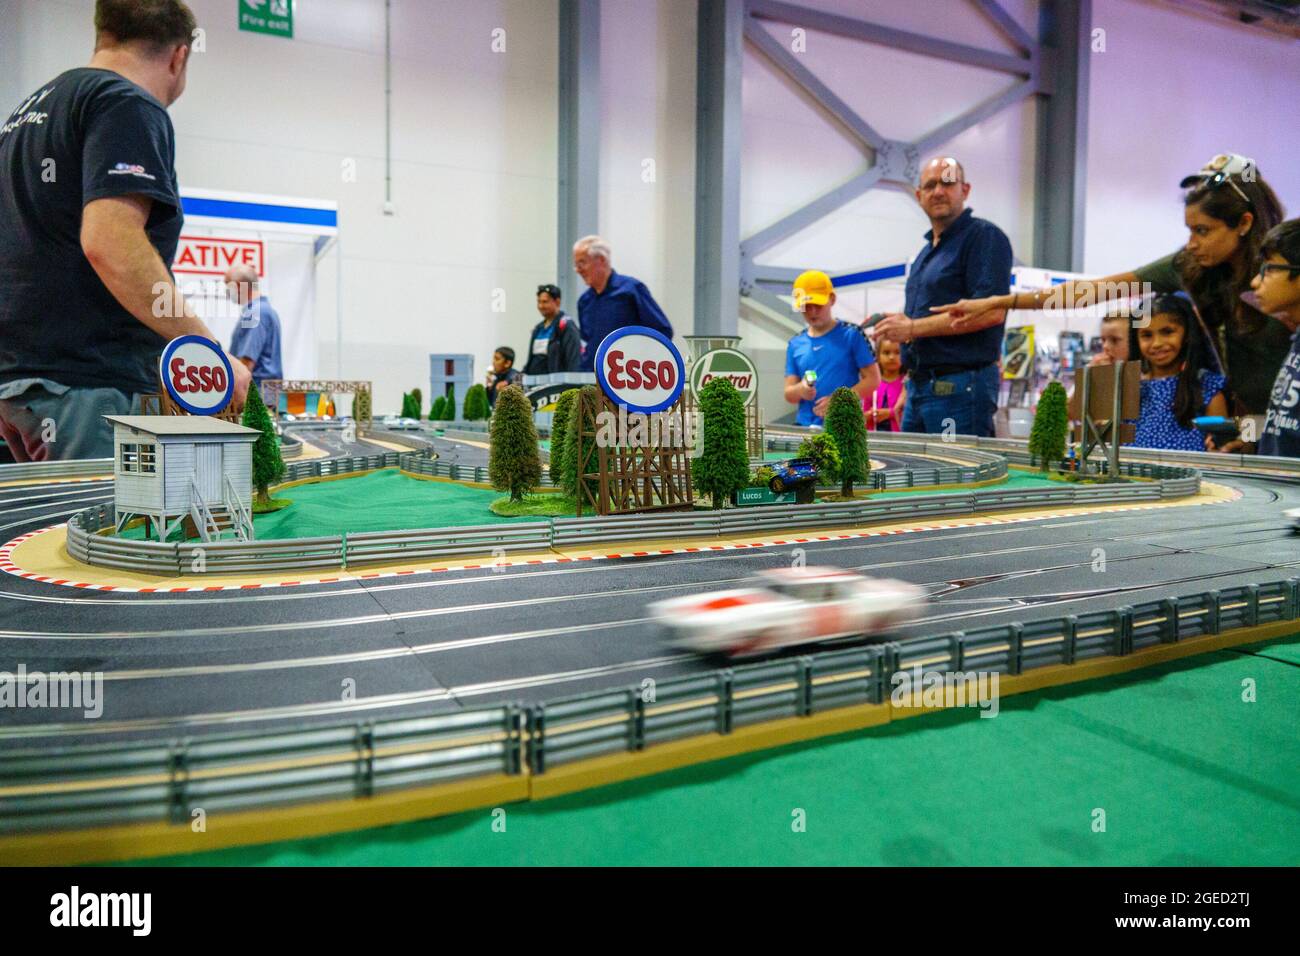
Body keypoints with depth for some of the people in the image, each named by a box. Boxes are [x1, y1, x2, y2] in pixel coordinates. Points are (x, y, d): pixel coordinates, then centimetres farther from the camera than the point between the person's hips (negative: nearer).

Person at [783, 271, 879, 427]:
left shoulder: (852, 335, 1)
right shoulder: (795, 344, 11)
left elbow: (872, 379, -2)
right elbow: (789, 393, 11)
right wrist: (800, 390, -13)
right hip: (804, 425, 3)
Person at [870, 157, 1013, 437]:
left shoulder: (985, 236, -7)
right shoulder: (927, 250, 20)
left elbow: (992, 312, -19)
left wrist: (912, 327, -16)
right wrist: (896, 322, 7)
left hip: (961, 387, -9)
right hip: (920, 385, 9)